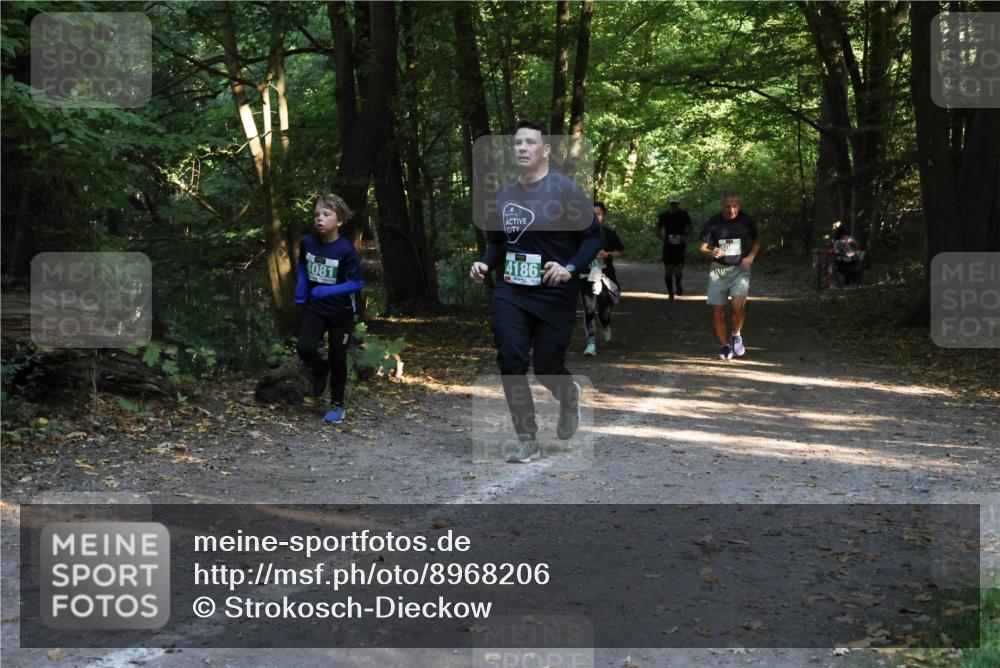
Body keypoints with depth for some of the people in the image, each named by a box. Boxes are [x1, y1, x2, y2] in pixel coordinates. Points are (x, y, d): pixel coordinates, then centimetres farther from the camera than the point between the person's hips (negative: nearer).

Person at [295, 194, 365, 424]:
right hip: (314, 308, 3)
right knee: (305, 348, -18)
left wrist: (327, 291, -24)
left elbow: (358, 283, -16)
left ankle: (337, 405, 26)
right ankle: (320, 370, 17)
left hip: (341, 312, -3)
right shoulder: (307, 242, -8)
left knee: (338, 359, 7)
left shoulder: (345, 249, -21)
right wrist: (301, 288, 0)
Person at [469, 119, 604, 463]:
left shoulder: (564, 190, -9)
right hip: (510, 293, 4)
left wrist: (570, 268, -20)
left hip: (554, 295, -4)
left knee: (547, 367, 0)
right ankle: (527, 441, 5)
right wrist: (485, 264, 1)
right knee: (510, 363, -8)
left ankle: (569, 396, 38)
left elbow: (594, 236, -6)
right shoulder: (504, 195, 8)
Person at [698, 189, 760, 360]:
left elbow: (756, 242, 13)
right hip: (718, 270, 1)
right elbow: (702, 248, 2)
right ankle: (726, 345, 21)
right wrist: (711, 253, -20)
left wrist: (751, 256, -6)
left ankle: (736, 335, 4)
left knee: (738, 304, -24)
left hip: (740, 269, -1)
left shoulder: (747, 222, -2)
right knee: (717, 312, 0)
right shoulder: (712, 223, -4)